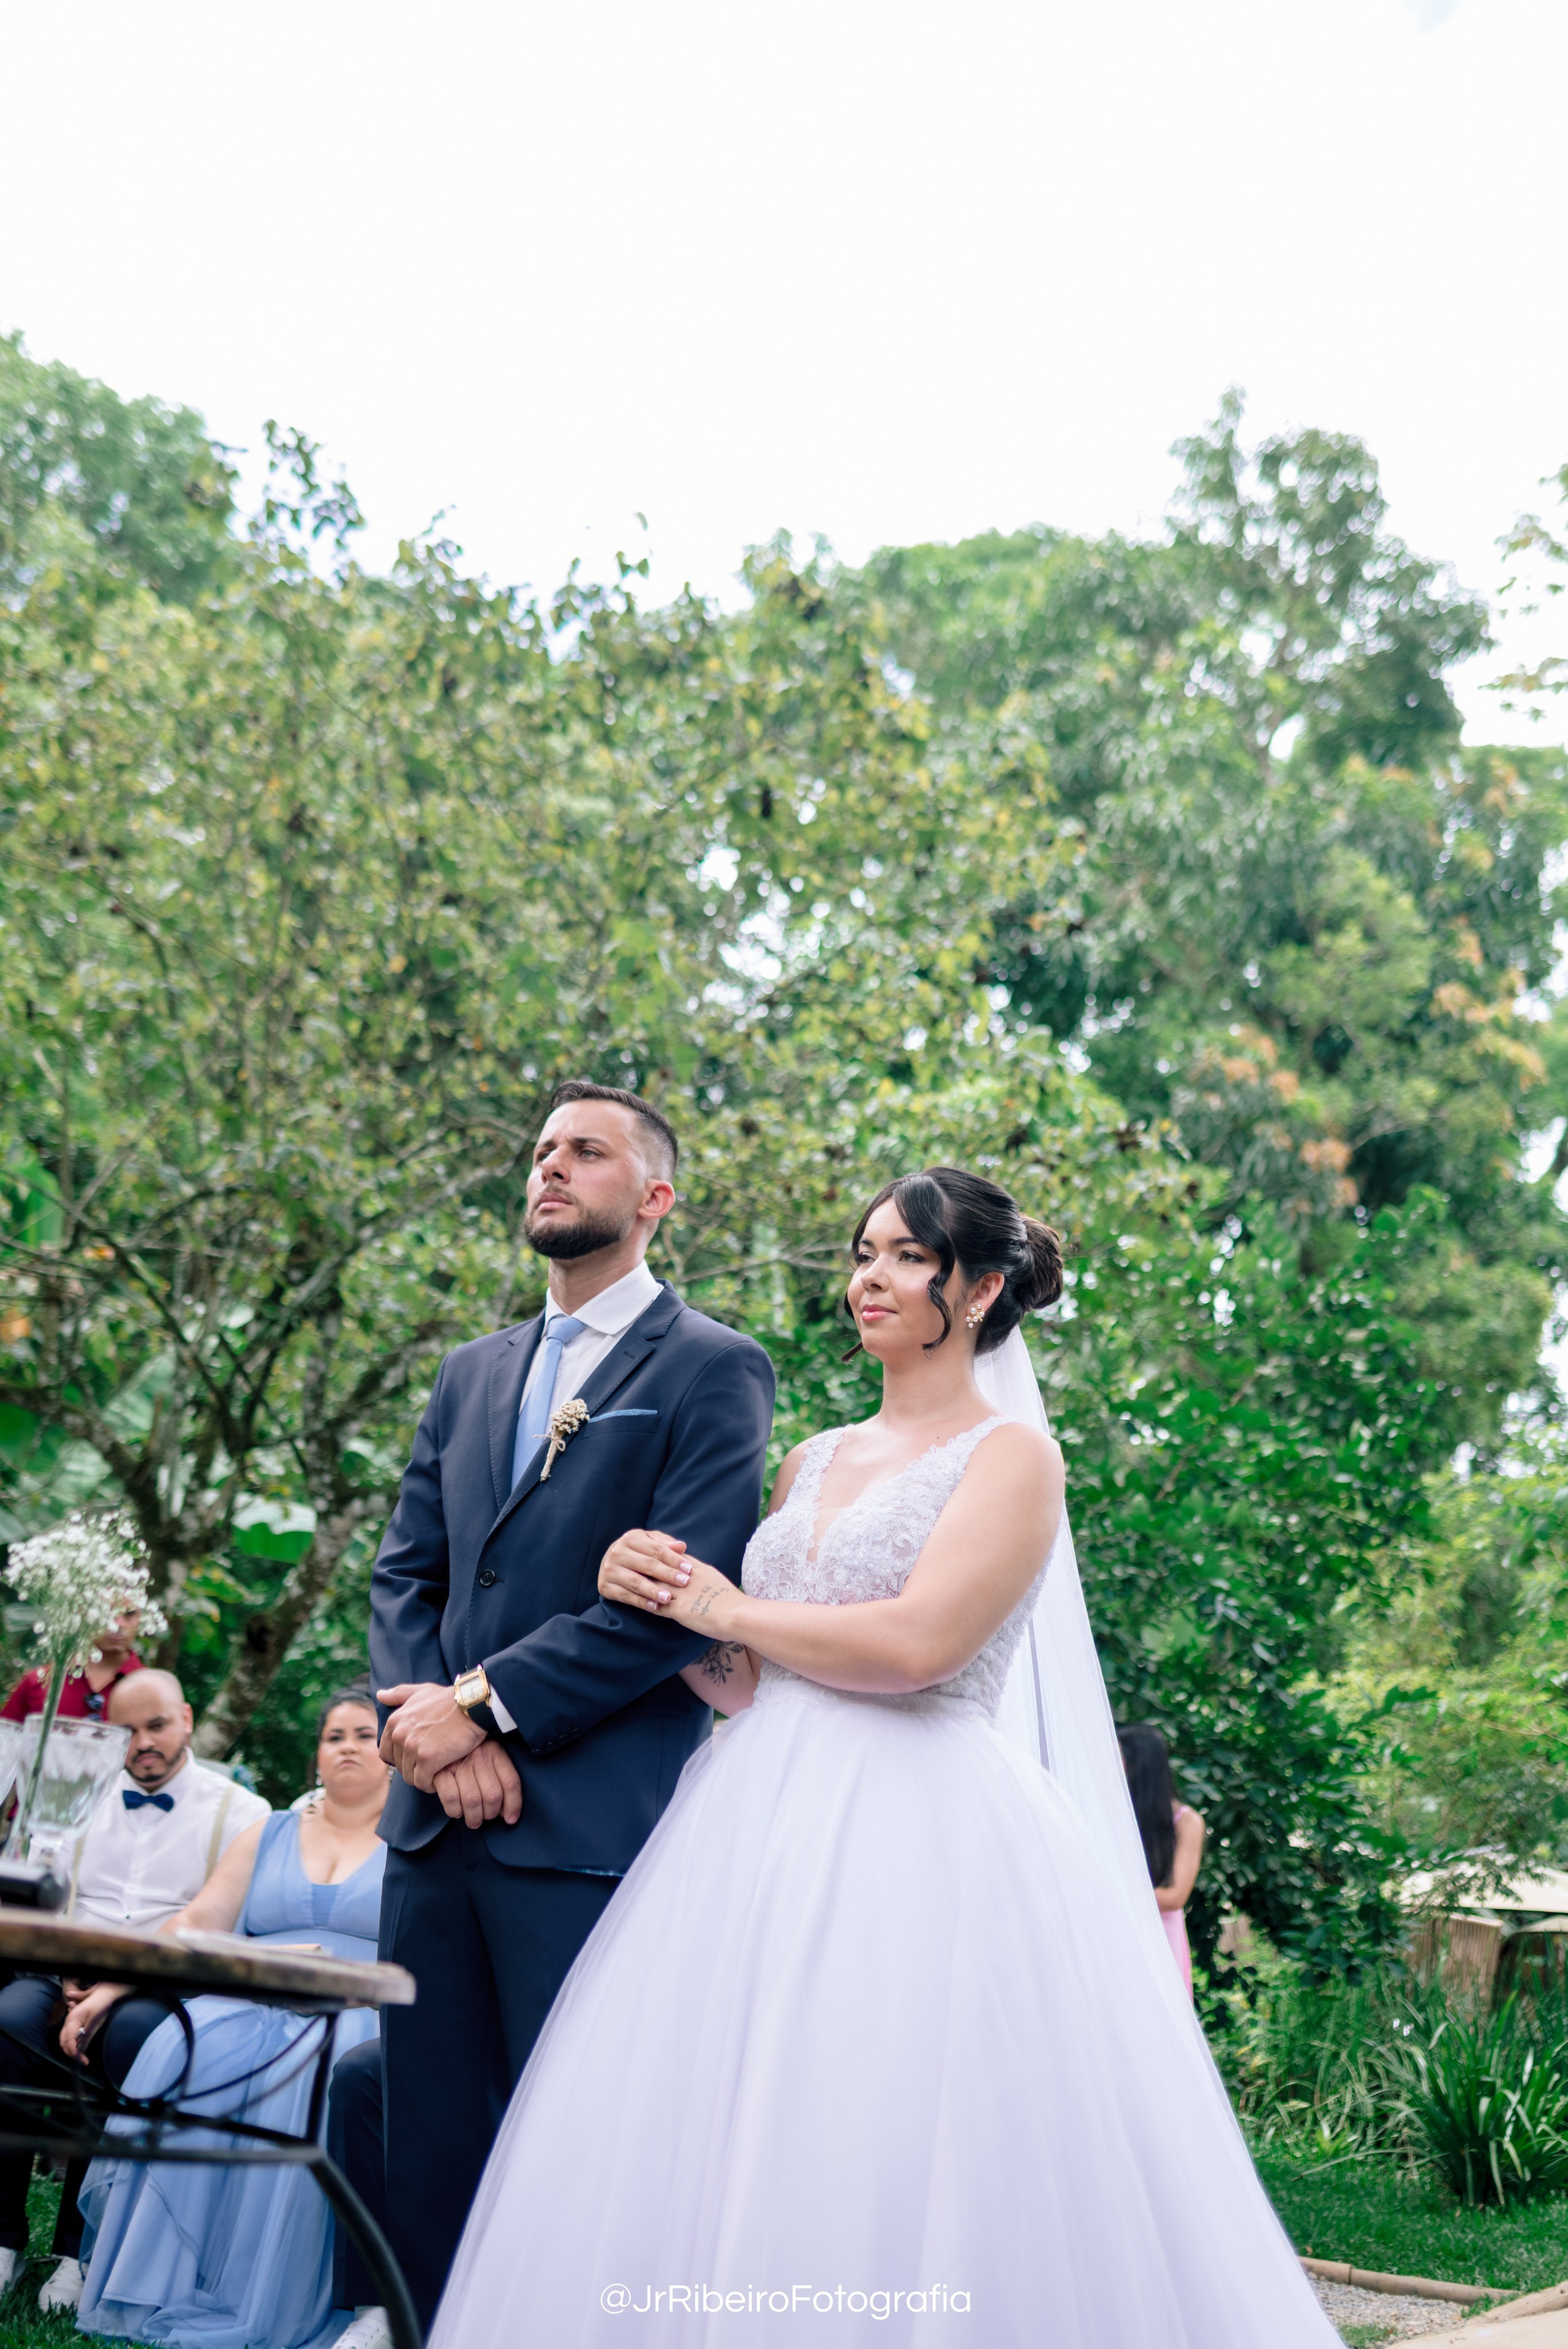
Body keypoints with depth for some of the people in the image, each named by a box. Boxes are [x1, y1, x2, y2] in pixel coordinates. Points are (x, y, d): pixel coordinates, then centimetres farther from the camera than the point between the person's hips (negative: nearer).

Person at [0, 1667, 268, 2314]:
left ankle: (82, 2247, -28)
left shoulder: (238, 1811, 8)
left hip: (168, 1991, -3)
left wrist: (113, 1992, -14)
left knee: (134, 2031, -37)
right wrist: (71, 1979, -6)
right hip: (73, 1979, 3)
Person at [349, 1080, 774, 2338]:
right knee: (429, 2147, 9)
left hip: (592, 1824, -6)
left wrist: (487, 1707, -13)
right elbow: (405, 1573, 14)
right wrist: (430, 1726, -5)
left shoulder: (713, 1370, -1)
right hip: (438, 1816, 6)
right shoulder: (474, 1373, 19)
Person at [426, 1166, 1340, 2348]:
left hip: (923, 1845, -6)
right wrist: (656, 1597, -2)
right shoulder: (813, 1461, 18)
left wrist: (729, 1611, -4)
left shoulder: (1013, 1455, -2)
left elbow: (915, 1643, -16)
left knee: (903, 2177, -7)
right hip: (767, 1830, 6)